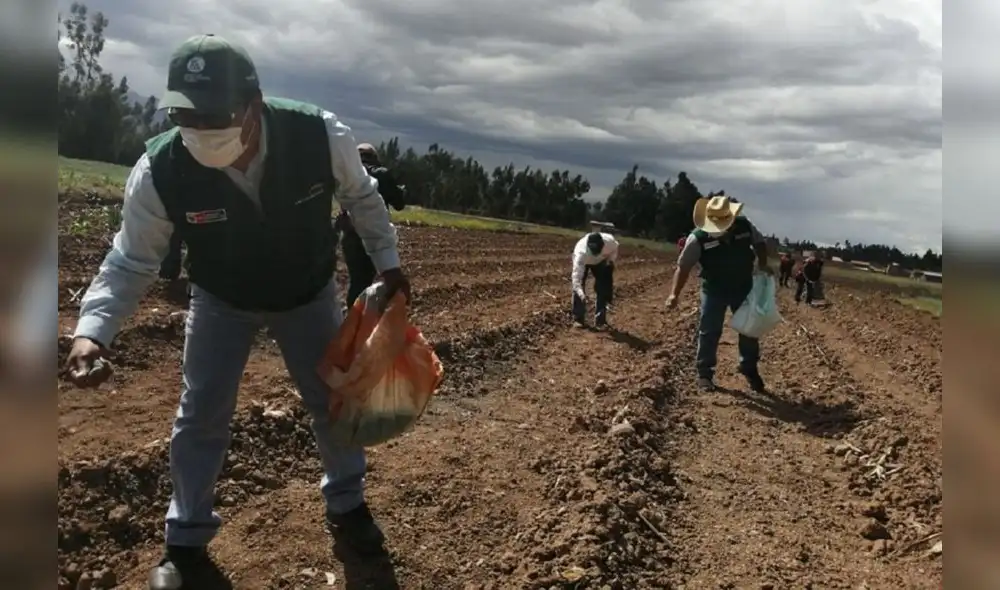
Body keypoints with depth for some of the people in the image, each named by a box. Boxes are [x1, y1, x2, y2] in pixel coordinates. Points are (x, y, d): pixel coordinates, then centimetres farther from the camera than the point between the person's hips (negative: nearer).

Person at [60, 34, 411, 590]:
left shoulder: (321, 135, -32)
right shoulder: (159, 171, -32)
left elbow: (361, 196, -10)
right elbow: (131, 262, -19)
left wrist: (388, 262, -6)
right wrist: (93, 330, -34)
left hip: (310, 292, 1)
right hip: (221, 301, 0)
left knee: (335, 399, 10)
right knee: (200, 418, 1)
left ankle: (347, 506, 37)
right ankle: (187, 541, 25)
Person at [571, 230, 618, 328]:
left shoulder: (610, 241, -38)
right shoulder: (581, 253, -46)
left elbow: (615, 248, -10)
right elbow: (576, 276, -47)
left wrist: (611, 259, -26)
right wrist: (581, 294, -59)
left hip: (602, 262, 3)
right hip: (583, 261, -2)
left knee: (604, 289, -2)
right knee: (578, 288, -15)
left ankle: (600, 320, 9)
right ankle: (578, 319, -2)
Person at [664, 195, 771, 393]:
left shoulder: (745, 226, -12)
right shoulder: (698, 238, -21)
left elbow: (760, 243, 8)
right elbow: (683, 266, -19)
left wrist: (762, 264, -7)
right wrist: (674, 294, -28)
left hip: (744, 288, 3)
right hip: (714, 291, -3)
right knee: (709, 332, 1)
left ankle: (750, 370, 30)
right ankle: (705, 373, 15)